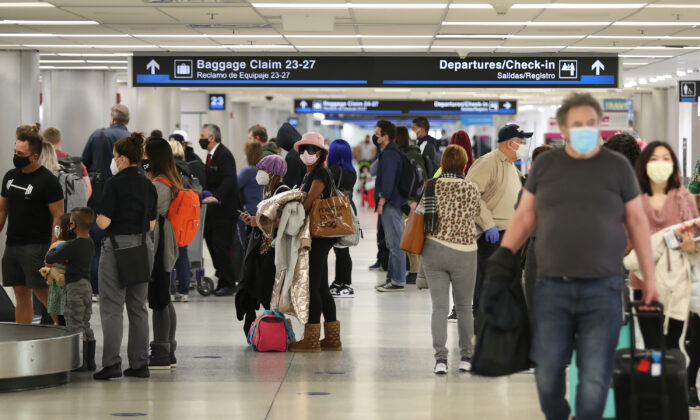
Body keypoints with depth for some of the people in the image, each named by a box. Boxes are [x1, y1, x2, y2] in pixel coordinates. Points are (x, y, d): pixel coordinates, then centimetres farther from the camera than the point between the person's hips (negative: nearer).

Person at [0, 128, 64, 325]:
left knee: (42, 292, -10)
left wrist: (52, 250, -17)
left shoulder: (48, 181, -9)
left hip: (36, 246, -6)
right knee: (21, 294, 8)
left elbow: (58, 216, -11)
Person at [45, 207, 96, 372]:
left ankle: (81, 362, -4)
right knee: (85, 326, 14)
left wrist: (52, 251, 7)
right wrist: (63, 261, 14)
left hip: (75, 287, -8)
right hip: (87, 286, 8)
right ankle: (90, 361, 16)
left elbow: (49, 259, -13)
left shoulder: (71, 246, -18)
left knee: (75, 326, -4)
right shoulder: (90, 244, 8)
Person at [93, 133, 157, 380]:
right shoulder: (148, 185, 7)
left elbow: (103, 222, -15)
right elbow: (151, 224, 9)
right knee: (138, 307, 11)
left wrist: (97, 214, 5)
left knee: (112, 307, -3)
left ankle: (112, 362, -9)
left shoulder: (115, 183, -12)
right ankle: (140, 364, 12)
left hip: (117, 246, -6)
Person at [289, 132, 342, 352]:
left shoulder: (320, 174, -11)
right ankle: (332, 338, 14)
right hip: (315, 236, 10)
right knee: (321, 288, 11)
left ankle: (311, 339, -4)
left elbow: (308, 203, -18)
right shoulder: (309, 176, 19)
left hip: (319, 236, -10)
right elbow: (304, 204, 17)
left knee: (312, 286, -7)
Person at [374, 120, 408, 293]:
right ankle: (392, 278, 21)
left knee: (395, 243, -8)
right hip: (395, 203, 11)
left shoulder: (389, 154, -15)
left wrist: (381, 202, -19)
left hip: (390, 204, -11)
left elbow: (388, 180, -22)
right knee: (392, 243, 15)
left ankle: (398, 281, -7)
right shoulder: (395, 151, 17)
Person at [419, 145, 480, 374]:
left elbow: (422, 216, 3)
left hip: (434, 250, 1)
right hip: (464, 252, 0)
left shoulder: (430, 187, -3)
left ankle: (440, 357, -9)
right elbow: (475, 213, 7)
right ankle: (466, 357, 17)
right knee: (464, 307, 13)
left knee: (439, 306, 2)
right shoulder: (471, 189, -5)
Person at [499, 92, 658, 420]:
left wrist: (649, 277, 7)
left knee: (595, 377, -1)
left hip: (602, 289, -1)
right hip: (551, 287, 2)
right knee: (547, 371, 4)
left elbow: (637, 222, 7)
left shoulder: (618, 167, 3)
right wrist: (503, 255, 2)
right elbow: (525, 215, 13)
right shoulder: (545, 165, 7)